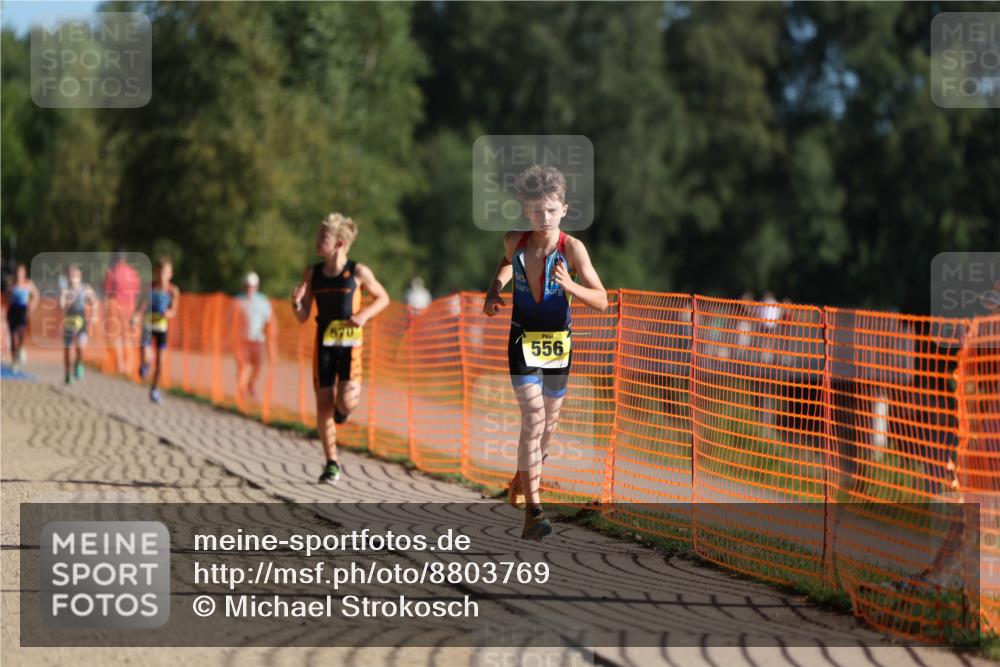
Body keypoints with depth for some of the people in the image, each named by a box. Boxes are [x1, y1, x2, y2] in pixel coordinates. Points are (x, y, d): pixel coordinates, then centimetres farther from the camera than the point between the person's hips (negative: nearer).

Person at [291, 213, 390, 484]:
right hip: (323, 343, 3)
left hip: (350, 343, -3)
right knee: (323, 404, 0)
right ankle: (332, 463, 12)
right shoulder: (312, 273, 2)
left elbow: (383, 298, 8)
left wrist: (364, 315, -9)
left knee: (345, 401, -17)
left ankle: (342, 410, 23)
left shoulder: (358, 272, -7)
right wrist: (297, 302, -16)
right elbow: (302, 317, 6)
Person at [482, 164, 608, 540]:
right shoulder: (515, 241, -5)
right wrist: (495, 288, 6)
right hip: (523, 341, -1)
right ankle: (532, 511, -21)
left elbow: (602, 301, -14)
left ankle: (523, 476, 43)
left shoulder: (572, 248, -12)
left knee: (549, 422, 14)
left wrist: (570, 286, -31)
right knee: (533, 417, -15)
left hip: (558, 343, 1)